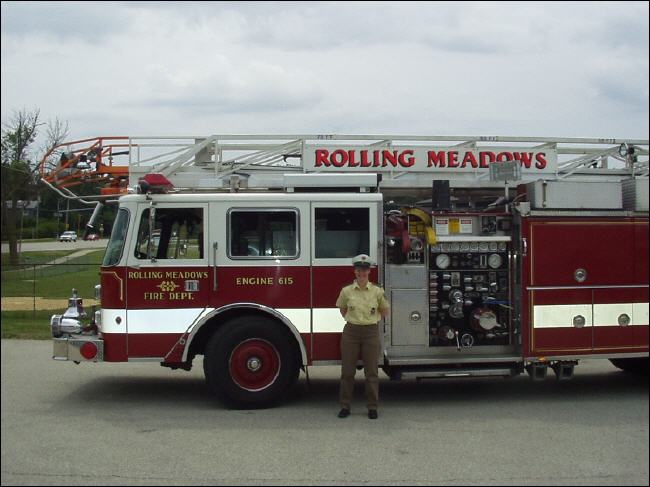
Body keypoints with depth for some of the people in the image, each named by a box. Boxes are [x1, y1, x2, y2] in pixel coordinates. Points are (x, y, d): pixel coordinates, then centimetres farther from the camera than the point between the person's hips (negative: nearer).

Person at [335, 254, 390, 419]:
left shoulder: (377, 291, -1)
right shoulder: (346, 291, 0)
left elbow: (385, 311, 13)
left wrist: (373, 318, 6)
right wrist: (351, 319, 10)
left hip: (371, 332, 0)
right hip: (351, 332, 0)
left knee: (371, 371, 3)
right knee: (347, 370, 4)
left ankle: (372, 407, 13)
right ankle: (345, 406, 13)